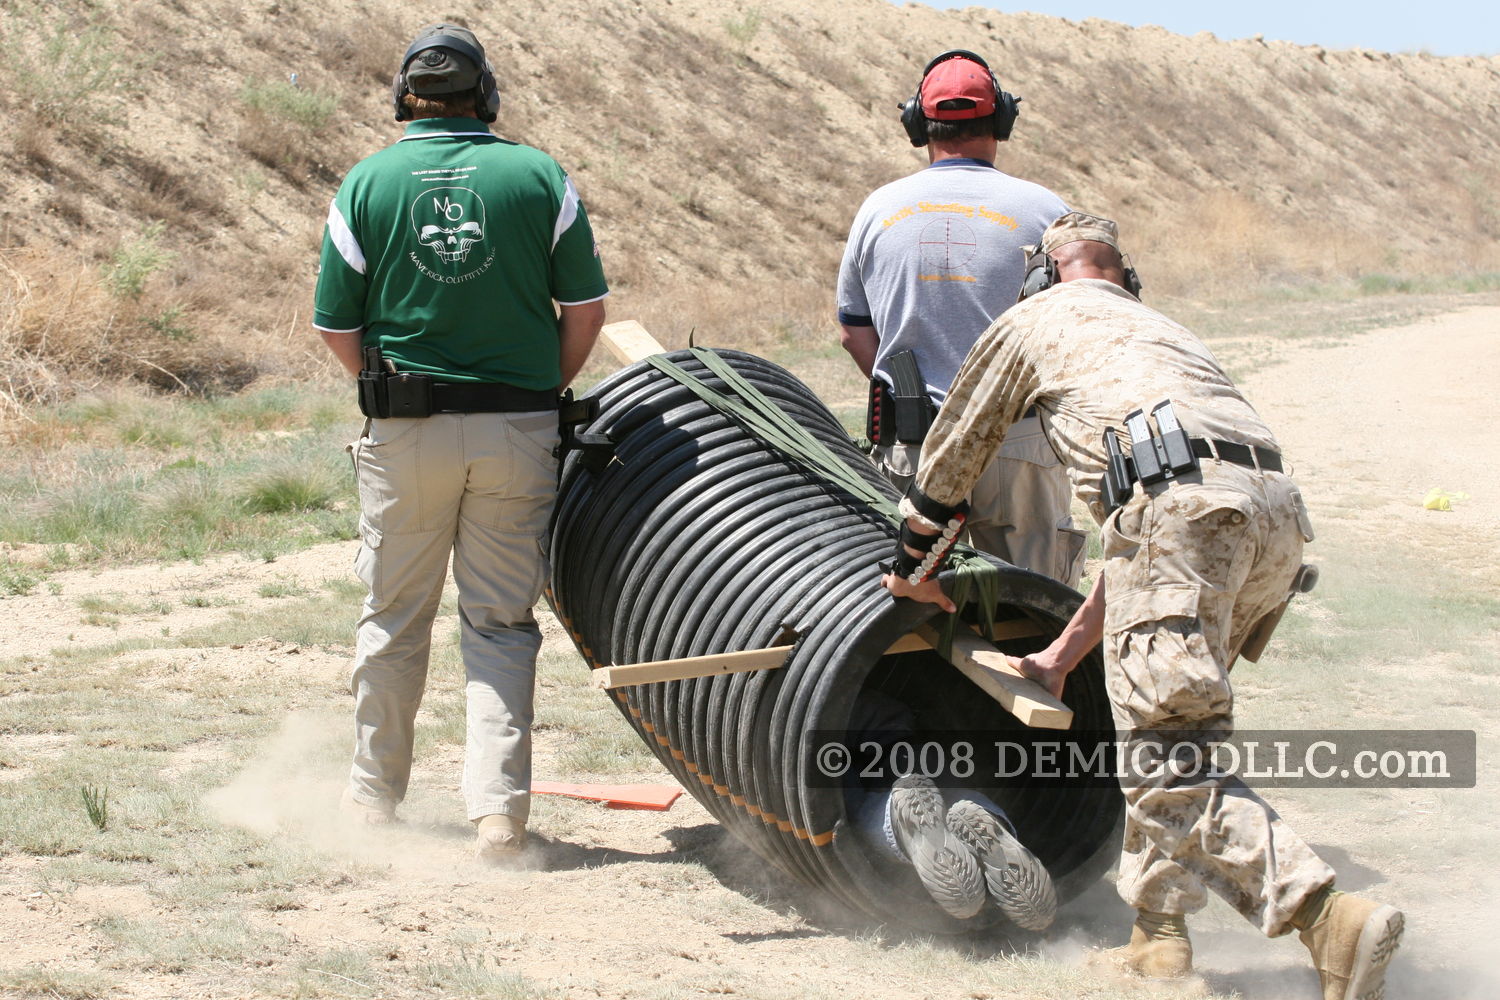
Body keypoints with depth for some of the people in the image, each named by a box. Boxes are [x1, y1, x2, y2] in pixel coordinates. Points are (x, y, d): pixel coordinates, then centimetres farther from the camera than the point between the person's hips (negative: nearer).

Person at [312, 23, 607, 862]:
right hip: (518, 431, 0)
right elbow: (586, 308, 0)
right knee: (501, 624, 5)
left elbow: (337, 326, 1)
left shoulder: (367, 183, -1)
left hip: (404, 435, 0)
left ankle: (375, 795, 25)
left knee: (394, 618, 14)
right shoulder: (540, 177, -1)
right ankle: (499, 809, -4)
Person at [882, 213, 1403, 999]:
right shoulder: (1163, 332, 41)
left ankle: (1329, 917, -27)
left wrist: (912, 565, 54)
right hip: (1278, 511, 7)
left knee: (1170, 764, -11)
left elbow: (948, 456, 37)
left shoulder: (1033, 321, 26)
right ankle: (1158, 927, 21)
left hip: (1184, 502, -7)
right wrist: (1061, 655, 47)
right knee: (1160, 727, 25)